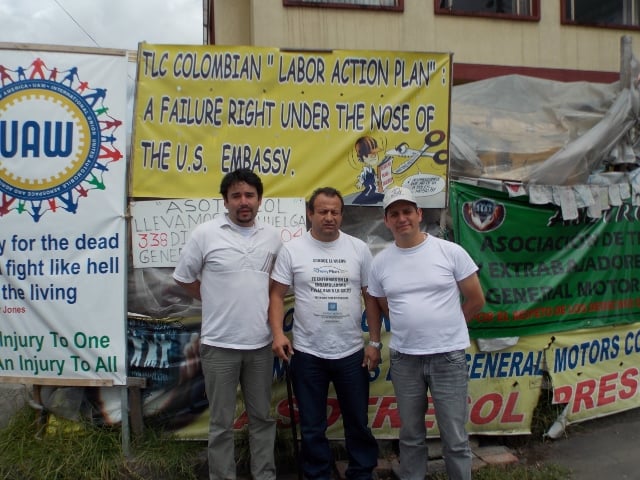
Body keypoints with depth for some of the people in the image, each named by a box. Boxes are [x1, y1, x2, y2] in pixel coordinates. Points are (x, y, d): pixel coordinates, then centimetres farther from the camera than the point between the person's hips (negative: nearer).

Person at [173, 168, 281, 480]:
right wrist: (218, 302, 3)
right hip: (219, 344, -3)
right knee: (221, 423, 9)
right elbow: (183, 277, 2)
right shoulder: (205, 233, -7)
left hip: (261, 344, 3)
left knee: (262, 417, 16)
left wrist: (275, 321, 8)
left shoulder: (272, 237, 4)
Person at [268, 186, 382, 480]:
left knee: (358, 422, 17)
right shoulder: (292, 249, -4)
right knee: (312, 427, 13)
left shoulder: (359, 249, 1)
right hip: (307, 354, -1)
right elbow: (276, 294, -3)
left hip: (352, 352, 2)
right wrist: (277, 333, -16)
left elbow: (371, 297, 4)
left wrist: (375, 342, 2)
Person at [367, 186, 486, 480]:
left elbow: (476, 300, 2)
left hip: (448, 356, -2)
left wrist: (446, 327, 8)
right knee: (411, 435, 17)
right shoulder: (380, 263, 1)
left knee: (455, 438, 7)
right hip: (403, 358, 3)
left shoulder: (451, 252, -6)